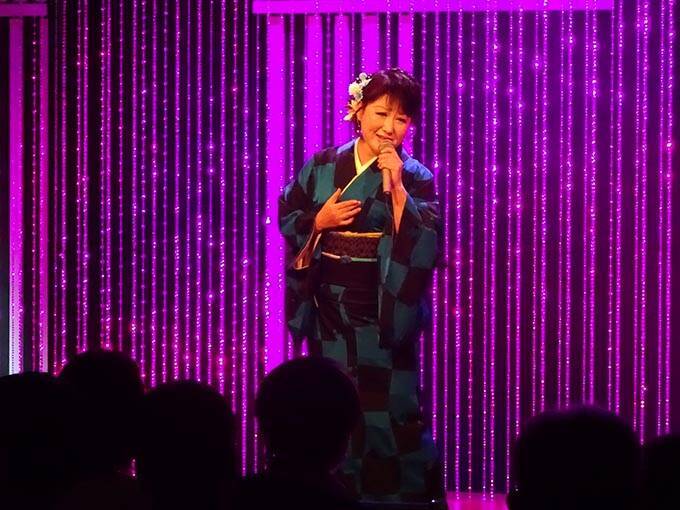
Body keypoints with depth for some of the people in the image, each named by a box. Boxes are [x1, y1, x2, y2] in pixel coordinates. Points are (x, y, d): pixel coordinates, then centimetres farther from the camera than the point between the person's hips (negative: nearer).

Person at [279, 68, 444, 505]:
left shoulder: (415, 178, -3)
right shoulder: (323, 166, 5)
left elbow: (424, 240, -16)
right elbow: (287, 216, 12)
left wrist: (395, 187, -21)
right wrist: (318, 221, -7)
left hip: (384, 309, -3)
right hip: (329, 306, 3)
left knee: (388, 404, -5)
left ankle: (408, 491, 4)